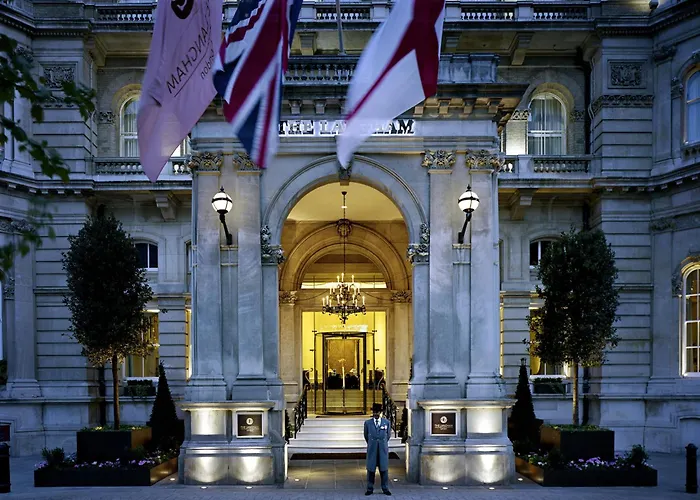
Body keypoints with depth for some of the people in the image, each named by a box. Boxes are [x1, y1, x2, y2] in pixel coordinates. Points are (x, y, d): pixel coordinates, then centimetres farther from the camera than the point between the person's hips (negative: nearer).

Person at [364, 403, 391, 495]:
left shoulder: (387, 422, 1)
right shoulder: (367, 423, 0)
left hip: (383, 449, 0)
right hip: (372, 450, 0)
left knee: (384, 469, 3)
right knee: (371, 469, 2)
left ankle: (385, 489, 11)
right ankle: (370, 489, 10)